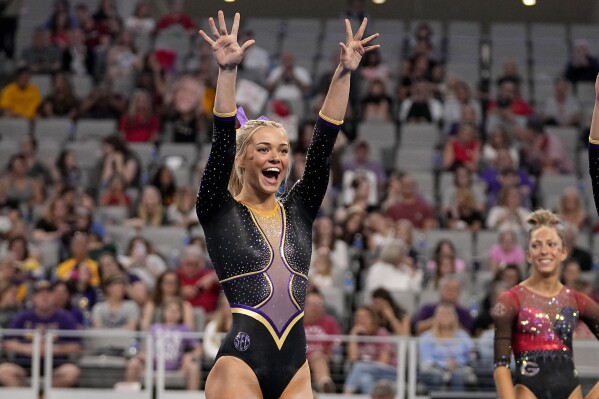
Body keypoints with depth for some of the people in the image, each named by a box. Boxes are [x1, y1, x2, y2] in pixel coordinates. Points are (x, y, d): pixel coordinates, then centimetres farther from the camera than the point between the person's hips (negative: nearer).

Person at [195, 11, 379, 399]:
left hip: (294, 367, 5)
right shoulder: (219, 212, 2)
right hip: (241, 362, -5)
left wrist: (344, 73, -4)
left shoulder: (299, 211, 13)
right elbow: (223, 140, -11)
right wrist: (228, 71, -23)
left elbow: (323, 143, 4)